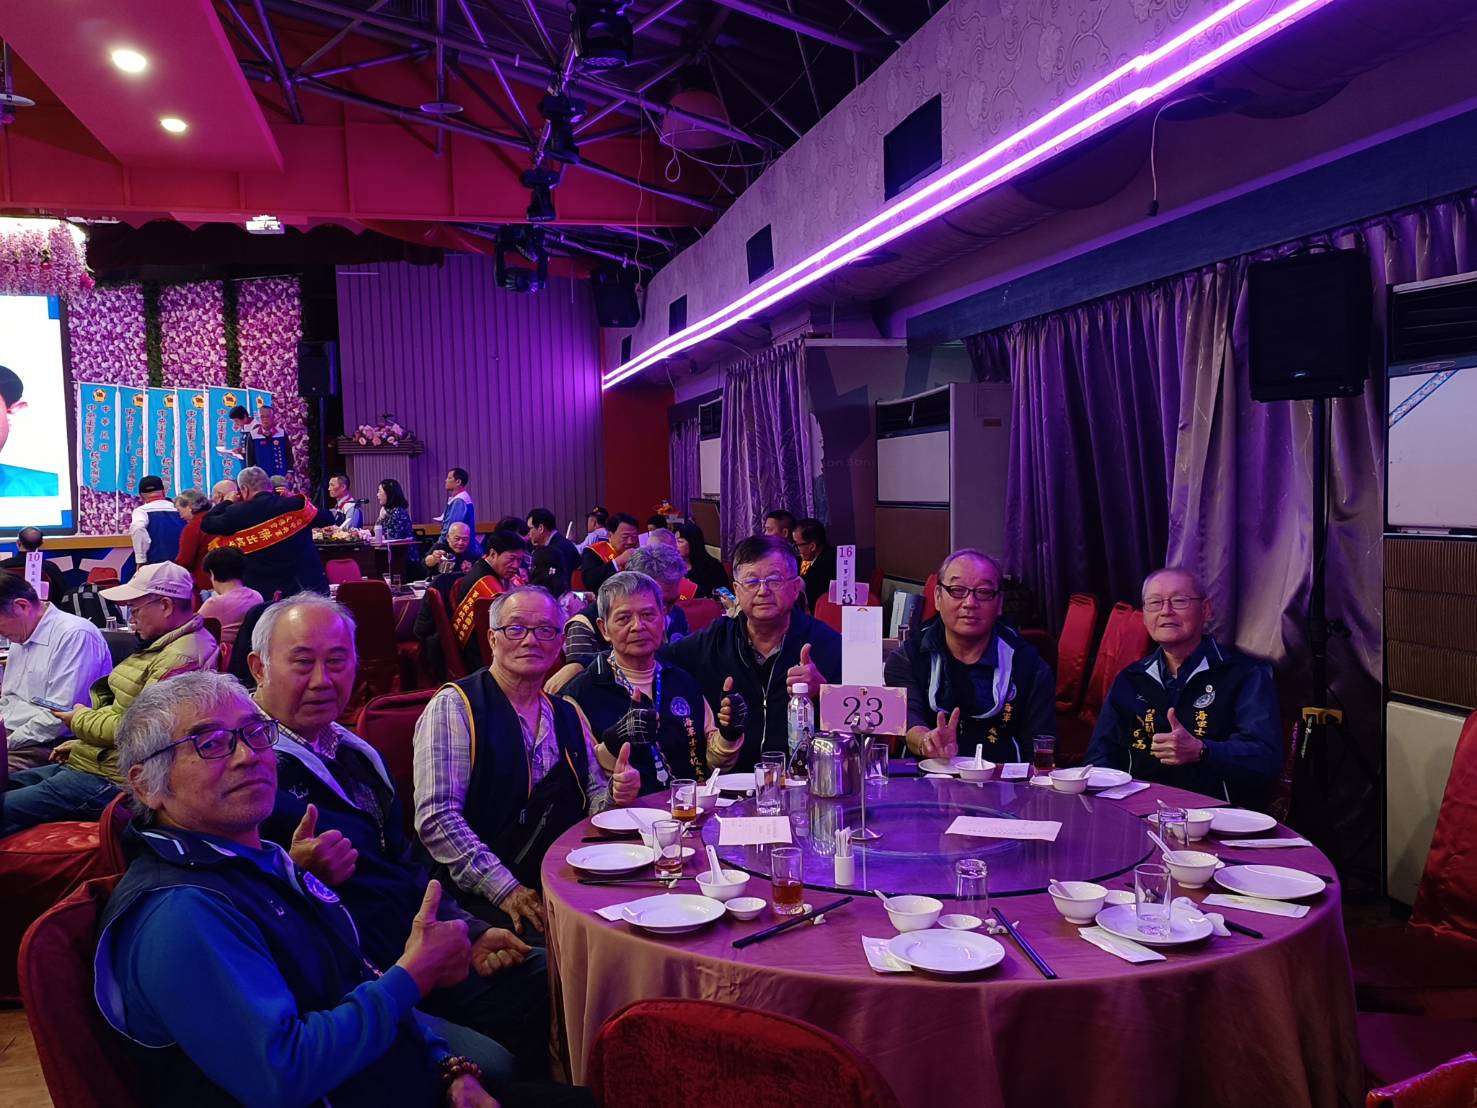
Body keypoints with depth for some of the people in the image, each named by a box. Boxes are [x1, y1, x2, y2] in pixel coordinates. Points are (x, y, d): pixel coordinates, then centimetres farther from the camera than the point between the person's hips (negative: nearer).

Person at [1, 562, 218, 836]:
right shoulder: (161, 647, 15)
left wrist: (81, 720, -8)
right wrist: (81, 743, 14)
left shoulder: (181, 659, -22)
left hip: (112, 781, -11)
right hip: (95, 761, 11)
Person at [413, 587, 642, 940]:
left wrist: (615, 794, -5)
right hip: (487, 899, -6)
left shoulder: (568, 715, 15)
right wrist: (506, 890, -18)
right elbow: (437, 818, -13)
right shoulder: (454, 707, -5)